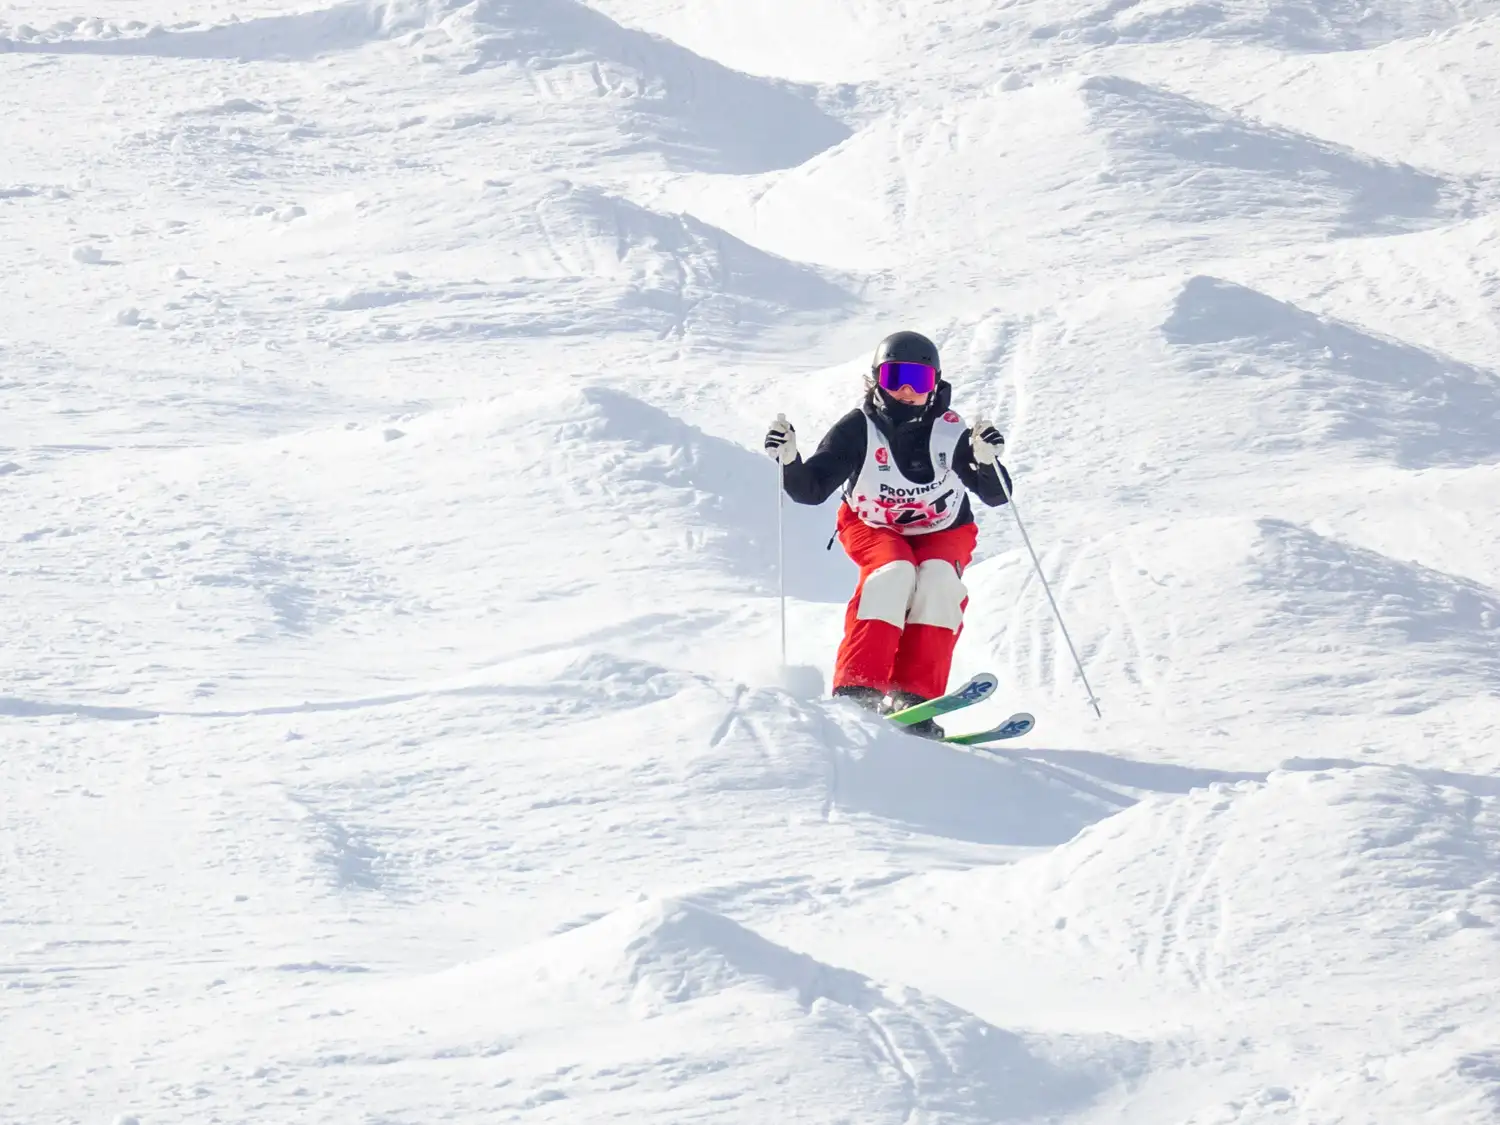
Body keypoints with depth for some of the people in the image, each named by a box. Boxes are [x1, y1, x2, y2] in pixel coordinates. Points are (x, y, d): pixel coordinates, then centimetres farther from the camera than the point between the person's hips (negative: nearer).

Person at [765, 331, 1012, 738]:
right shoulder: (858, 430, -19)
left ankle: (913, 696, -33)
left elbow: (996, 495, -20)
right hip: (874, 529, -1)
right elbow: (811, 490, -19)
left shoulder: (950, 432, -19)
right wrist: (789, 460, -39)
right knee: (894, 573, -31)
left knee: (938, 577, -29)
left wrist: (986, 460, -41)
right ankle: (857, 690, -35)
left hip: (941, 532, 1)